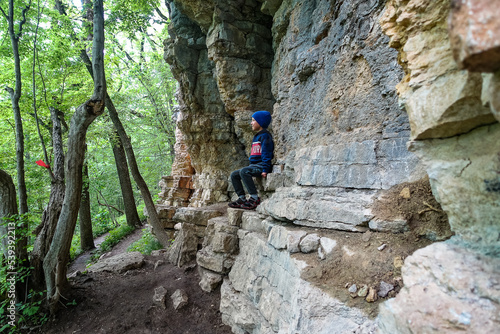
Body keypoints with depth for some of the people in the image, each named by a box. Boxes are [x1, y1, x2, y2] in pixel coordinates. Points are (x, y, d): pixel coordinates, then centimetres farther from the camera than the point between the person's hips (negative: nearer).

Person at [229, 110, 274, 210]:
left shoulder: (265, 135, -8)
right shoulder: (256, 136, 22)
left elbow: (266, 153, -17)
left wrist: (265, 169, -23)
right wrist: (251, 166, 24)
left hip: (261, 165, -10)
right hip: (254, 165, 10)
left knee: (243, 171, -33)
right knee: (234, 175, 4)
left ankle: (254, 198, -29)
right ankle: (242, 199, 2)